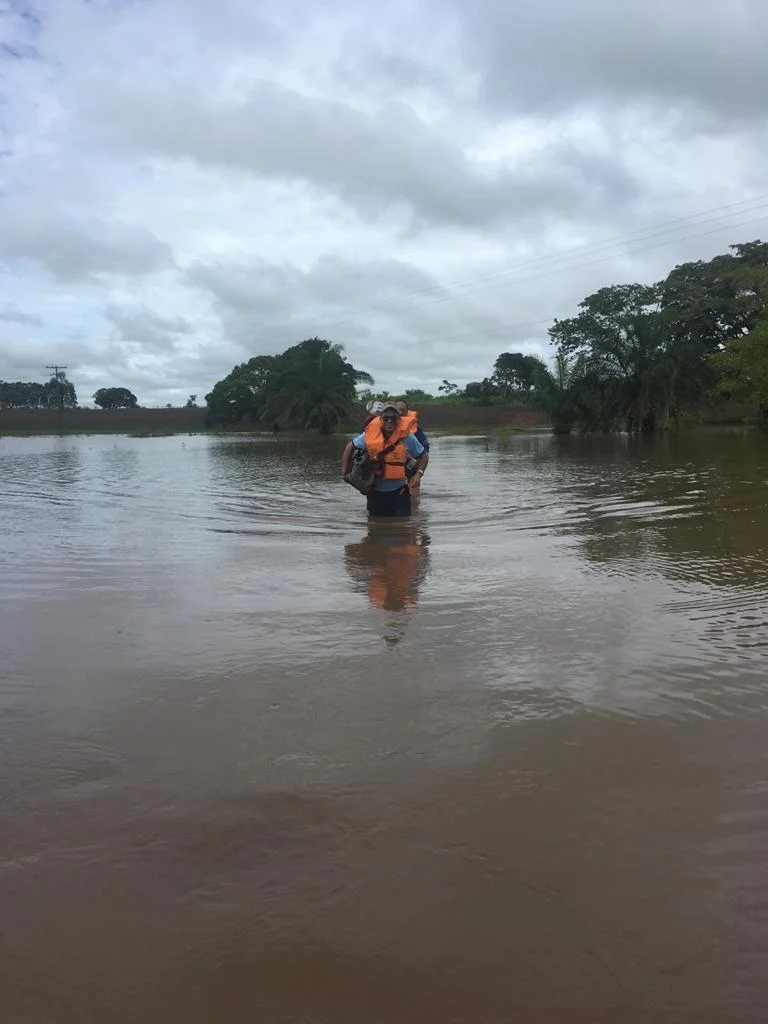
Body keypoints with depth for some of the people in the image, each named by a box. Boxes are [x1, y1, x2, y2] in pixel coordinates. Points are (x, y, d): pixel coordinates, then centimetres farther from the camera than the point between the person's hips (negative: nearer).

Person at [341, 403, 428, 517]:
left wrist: (418, 474, -10)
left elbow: (424, 456, 6)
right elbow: (350, 446, 11)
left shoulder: (407, 438, -7)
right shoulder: (369, 435, -5)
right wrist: (345, 469, 6)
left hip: (399, 491, -1)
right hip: (375, 492, 1)